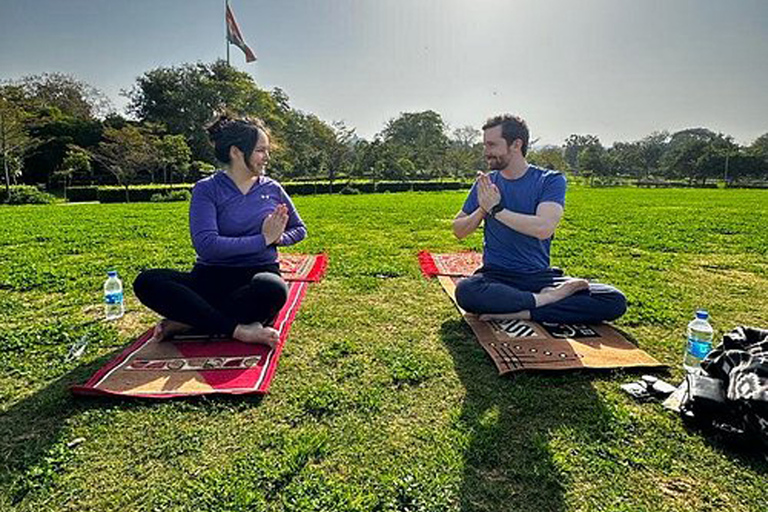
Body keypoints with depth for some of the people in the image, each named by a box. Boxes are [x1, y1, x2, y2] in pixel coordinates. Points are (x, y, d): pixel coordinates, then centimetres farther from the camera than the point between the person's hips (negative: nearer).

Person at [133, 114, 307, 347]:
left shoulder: (272, 188, 9)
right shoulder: (207, 189, -1)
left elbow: (299, 229, 21)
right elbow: (206, 245, -15)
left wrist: (277, 238, -2)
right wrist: (262, 240, -13)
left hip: (259, 274, 1)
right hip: (212, 278, 0)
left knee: (273, 289, -37)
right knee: (147, 282, -25)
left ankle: (187, 321, -20)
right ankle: (237, 329, -29)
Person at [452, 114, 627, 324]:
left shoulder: (551, 180, 0)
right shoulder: (486, 184, 7)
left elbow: (544, 228, -17)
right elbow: (458, 231, 10)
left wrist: (496, 209, -13)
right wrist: (482, 209, -8)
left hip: (539, 276, 0)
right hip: (497, 276, 0)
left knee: (615, 301, -19)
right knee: (465, 291, -35)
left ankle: (521, 313, -21)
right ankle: (546, 299, -18)